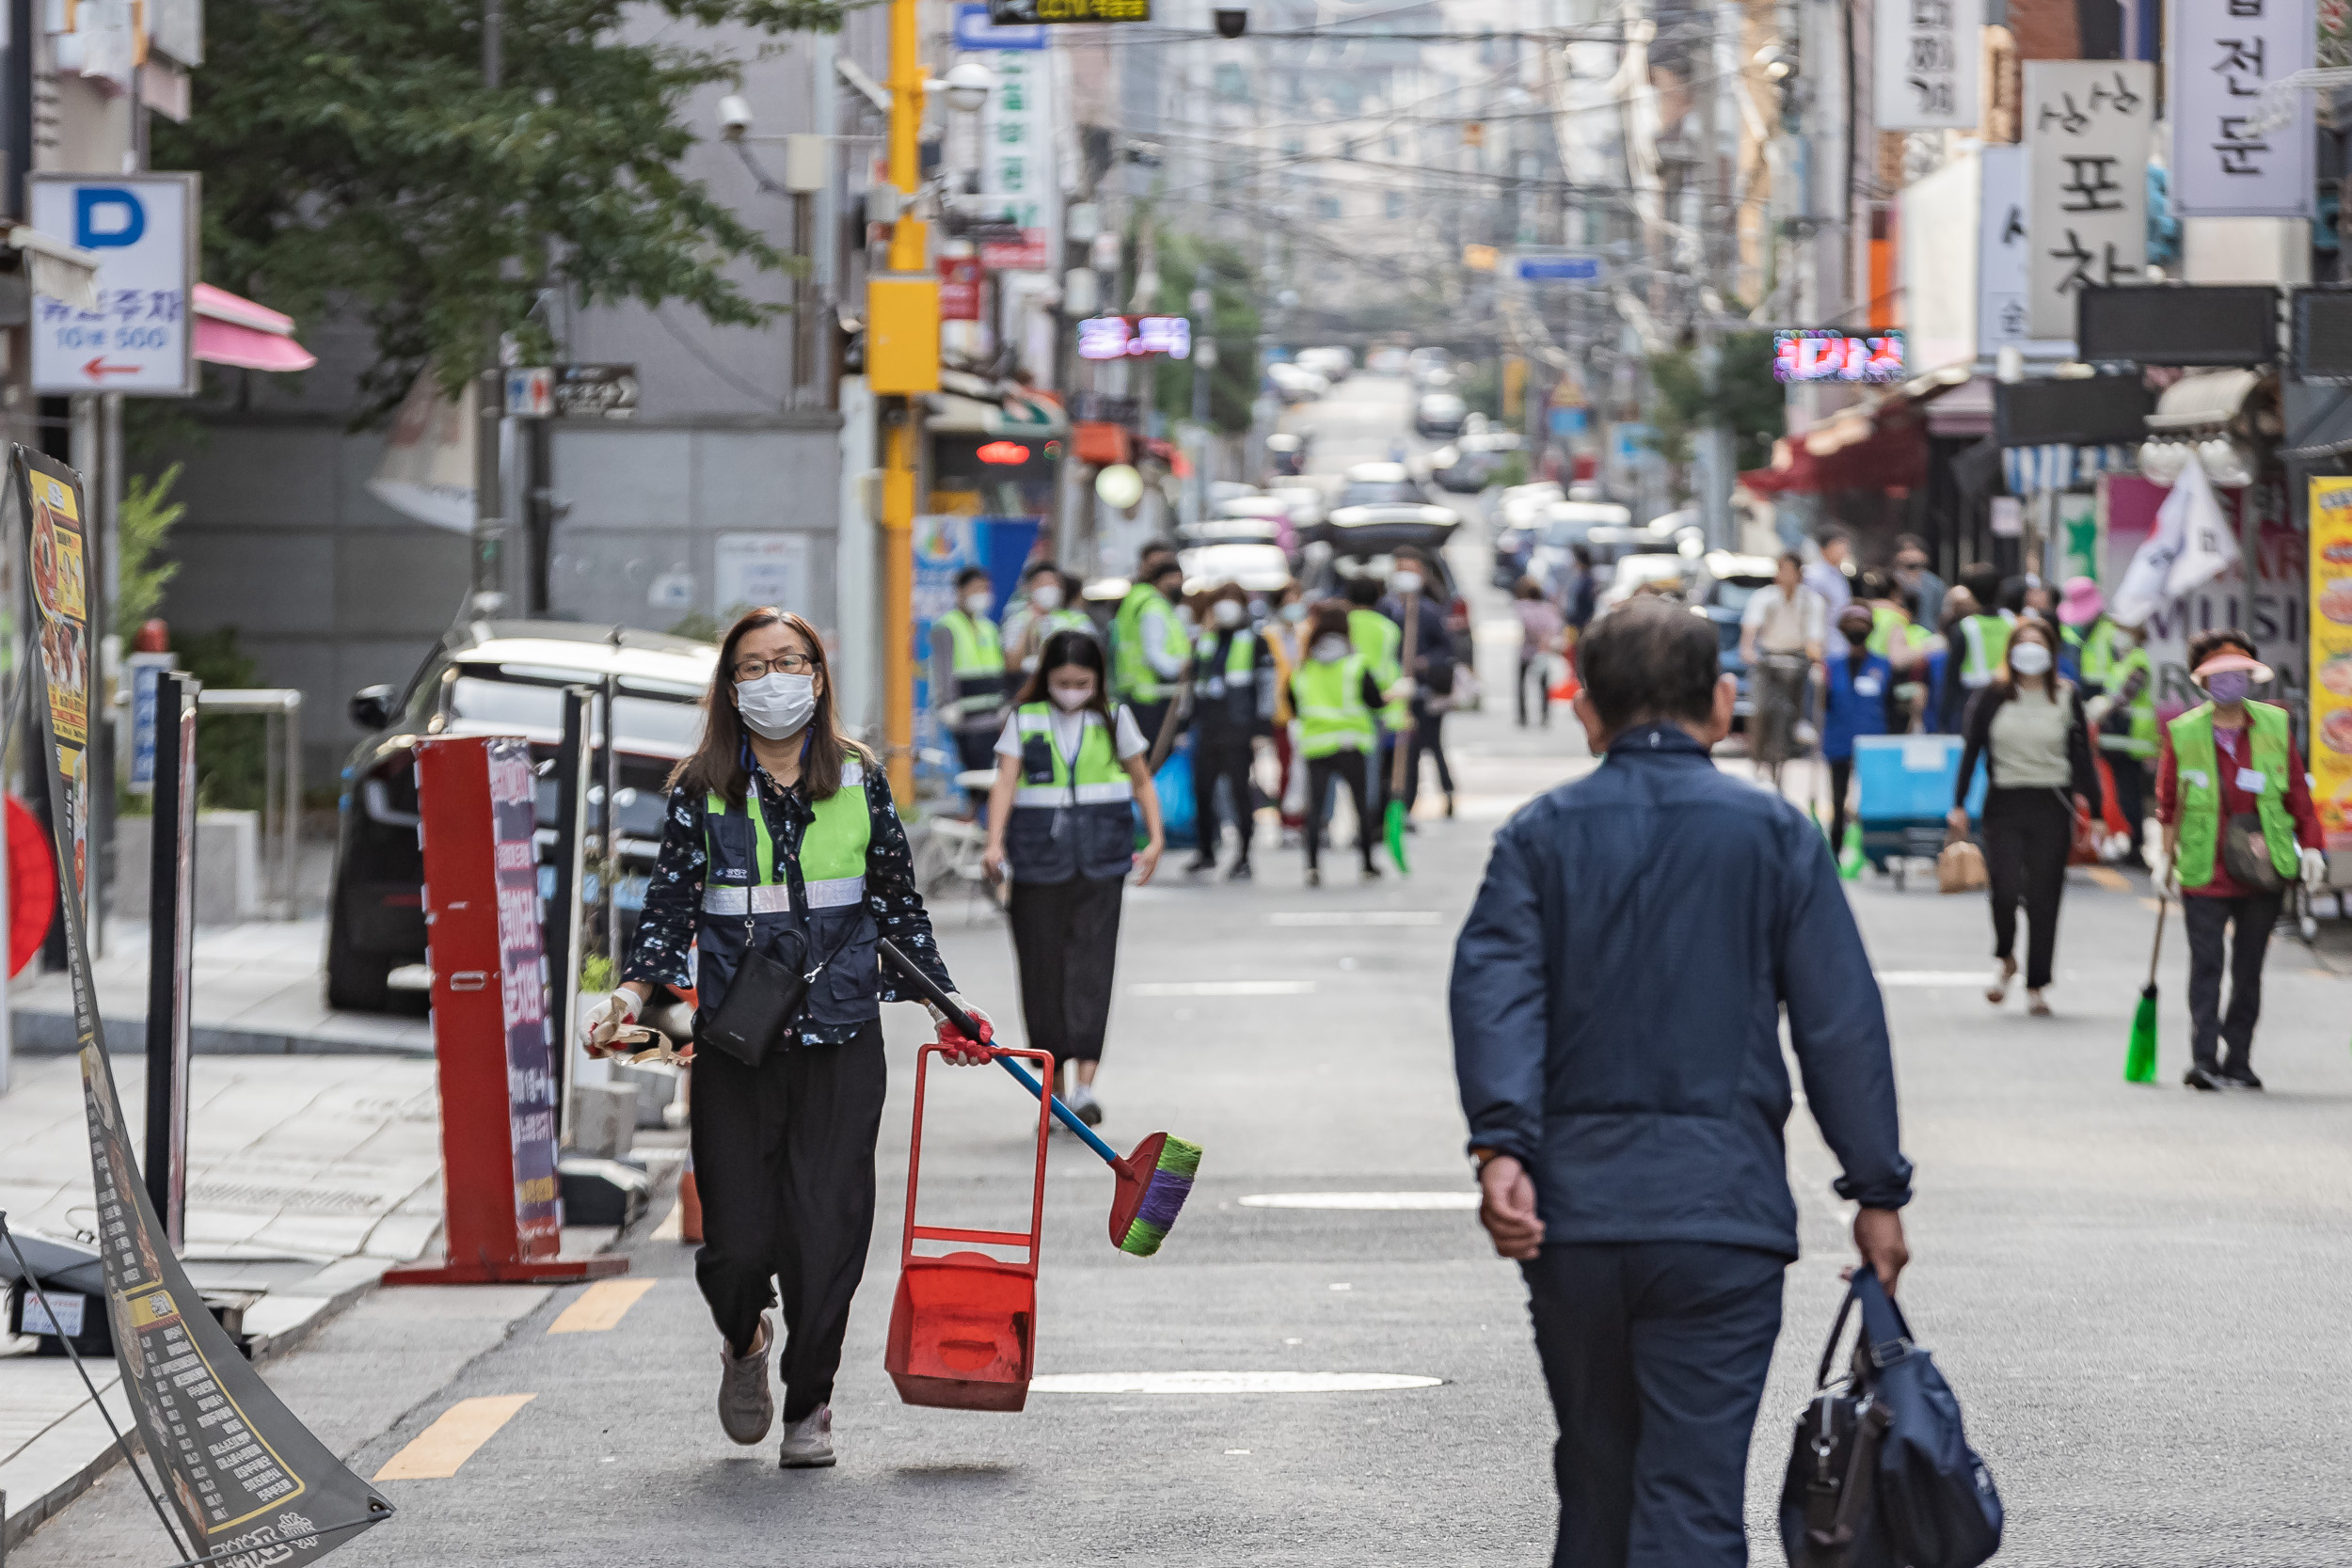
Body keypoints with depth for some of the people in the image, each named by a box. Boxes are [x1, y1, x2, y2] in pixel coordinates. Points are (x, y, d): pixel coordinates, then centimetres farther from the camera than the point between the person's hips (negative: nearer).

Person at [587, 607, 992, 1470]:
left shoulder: (859, 782, 6)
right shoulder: (701, 791, 3)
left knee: (827, 1228, -4)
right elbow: (669, 907, 0)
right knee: (739, 1237, -2)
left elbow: (900, 905, 13)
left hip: (841, 1039, 1)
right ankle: (745, 1344, 32)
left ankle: (809, 1405, 13)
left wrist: (945, 1001, 11)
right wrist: (633, 991, -15)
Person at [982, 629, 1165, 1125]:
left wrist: (1155, 838, 2)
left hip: (1099, 856, 0)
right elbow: (1005, 782, -6)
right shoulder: (1024, 721, 5)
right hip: (1038, 855, 0)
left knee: (1092, 964, -9)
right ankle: (1054, 1086, 13)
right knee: (1041, 966, 2)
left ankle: (1085, 1084, -15)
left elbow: (1142, 782, 15)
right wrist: (995, 842, -20)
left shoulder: (1113, 718, 9)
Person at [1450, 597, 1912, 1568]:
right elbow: (1842, 1025, 1)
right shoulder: (1775, 836, 3)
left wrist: (1501, 1144, -18)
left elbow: (1494, 991, -9)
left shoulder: (1541, 835, 7)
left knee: (1596, 1482, 17)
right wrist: (1877, 1193, 6)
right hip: (1720, 1213, -2)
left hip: (1572, 1208, 2)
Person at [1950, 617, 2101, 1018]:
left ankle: (2036, 986, 8)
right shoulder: (1993, 697, 4)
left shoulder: (2067, 697, 4)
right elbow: (1971, 751, 6)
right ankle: (2004, 958, 16)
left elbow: (2081, 757, 5)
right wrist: (1959, 805, 1)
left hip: (2051, 807, 0)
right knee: (2004, 890, -13)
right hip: (2003, 804, 0)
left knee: (2043, 898, -1)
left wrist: (2092, 811, 1)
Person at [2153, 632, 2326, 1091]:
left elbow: (2297, 791, 9)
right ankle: (2203, 1059, -12)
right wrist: (2166, 856, 6)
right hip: (2204, 875, -2)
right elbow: (2168, 801, 7)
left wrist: (2311, 847, 5)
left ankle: (2238, 1063, 15)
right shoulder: (2183, 734, -1)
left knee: (2248, 971, 8)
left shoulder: (2275, 726, 4)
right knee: (2206, 965, -10)